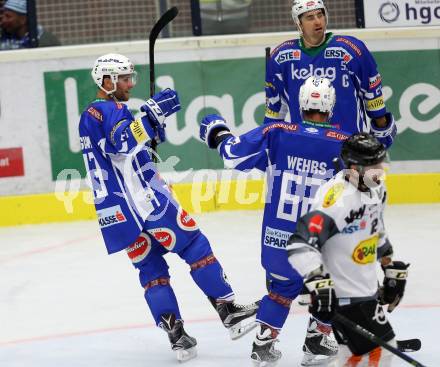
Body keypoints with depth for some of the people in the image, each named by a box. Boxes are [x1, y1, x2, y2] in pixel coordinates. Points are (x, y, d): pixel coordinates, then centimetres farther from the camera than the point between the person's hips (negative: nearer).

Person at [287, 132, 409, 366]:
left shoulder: (375, 190, 5)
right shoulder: (338, 198, -26)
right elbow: (301, 244, -31)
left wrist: (392, 268, 25)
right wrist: (317, 281, -36)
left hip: (367, 288, 10)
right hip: (342, 294, -10)